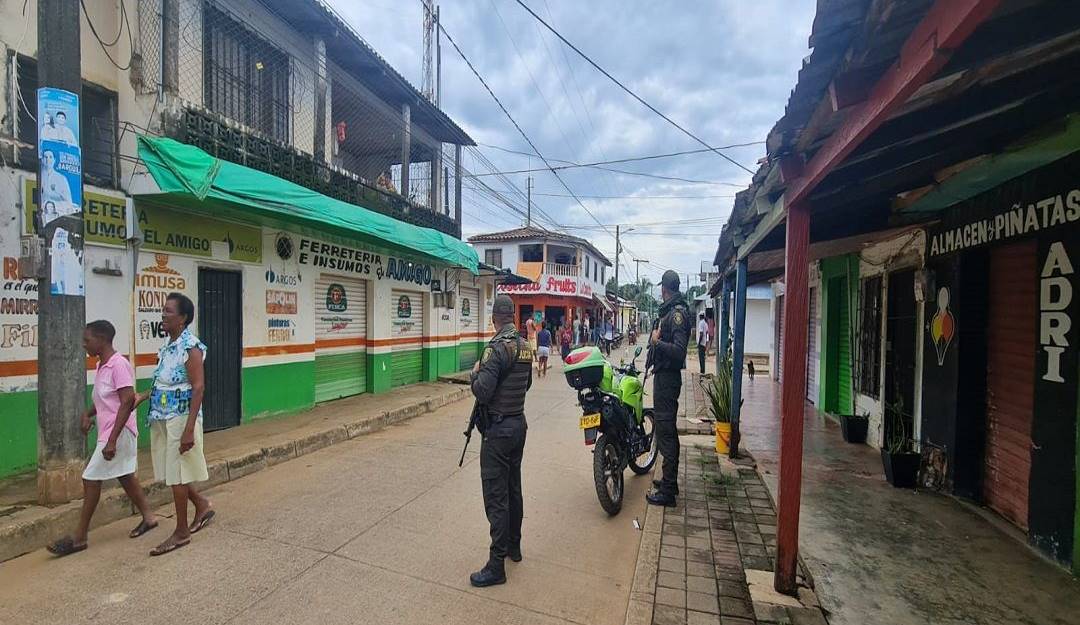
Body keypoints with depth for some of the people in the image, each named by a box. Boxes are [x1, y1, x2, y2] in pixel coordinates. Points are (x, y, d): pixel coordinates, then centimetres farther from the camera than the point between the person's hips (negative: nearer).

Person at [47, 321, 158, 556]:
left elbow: (128, 402, -24)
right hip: (108, 432, 9)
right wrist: (88, 414, 2)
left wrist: (112, 440, -24)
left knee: (91, 479, -2)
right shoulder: (101, 366, 9)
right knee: (124, 476, 16)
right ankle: (148, 517, 27)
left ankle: (79, 538, 11)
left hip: (118, 432, -9)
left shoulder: (119, 365, -20)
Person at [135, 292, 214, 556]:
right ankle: (202, 506, 36)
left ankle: (181, 532, 18)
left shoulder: (191, 347, -17)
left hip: (181, 419, -8)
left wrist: (189, 429, -23)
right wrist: (143, 396, 7)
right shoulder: (168, 346, 9)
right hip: (162, 418, 8)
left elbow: (198, 388, -21)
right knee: (171, 472, 17)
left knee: (177, 474, 3)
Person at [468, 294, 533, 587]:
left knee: (496, 496, -1)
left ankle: (496, 566, 8)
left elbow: (482, 392, -24)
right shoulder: (525, 345, 5)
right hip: (519, 423, 9)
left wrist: (475, 373, -7)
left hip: (499, 428, -8)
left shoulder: (497, 348, -21)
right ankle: (514, 546, 35)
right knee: (513, 488, 20)